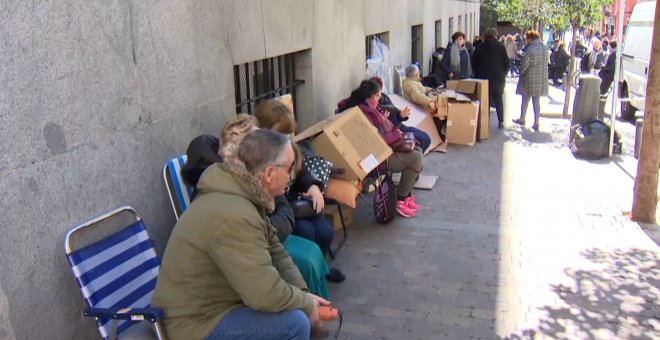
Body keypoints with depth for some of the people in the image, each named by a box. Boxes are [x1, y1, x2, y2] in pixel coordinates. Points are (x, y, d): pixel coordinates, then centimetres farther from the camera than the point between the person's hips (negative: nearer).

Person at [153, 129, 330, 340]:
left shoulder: (240, 195, 0)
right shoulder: (234, 216, -31)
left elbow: (274, 250, 7)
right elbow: (266, 294, -31)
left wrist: (303, 292, -4)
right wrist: (306, 304, -13)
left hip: (205, 303, 10)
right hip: (196, 323, -10)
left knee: (294, 290, 11)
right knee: (295, 322, -20)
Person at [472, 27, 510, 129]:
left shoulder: (480, 47, -1)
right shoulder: (501, 47, -4)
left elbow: (473, 62, 3)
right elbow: (507, 63, -3)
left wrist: (477, 73, 12)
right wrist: (503, 74, 10)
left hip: (483, 78, 0)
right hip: (498, 78, 0)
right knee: (498, 99, 12)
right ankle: (501, 121, 9)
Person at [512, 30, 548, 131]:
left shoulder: (530, 49, -15)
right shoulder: (544, 48, 4)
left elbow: (525, 64, -14)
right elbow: (546, 63, 8)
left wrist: (521, 72, 1)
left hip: (530, 78, -5)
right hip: (542, 78, 5)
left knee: (525, 99, 11)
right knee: (537, 100, 9)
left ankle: (522, 119, 24)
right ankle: (536, 123, 7)